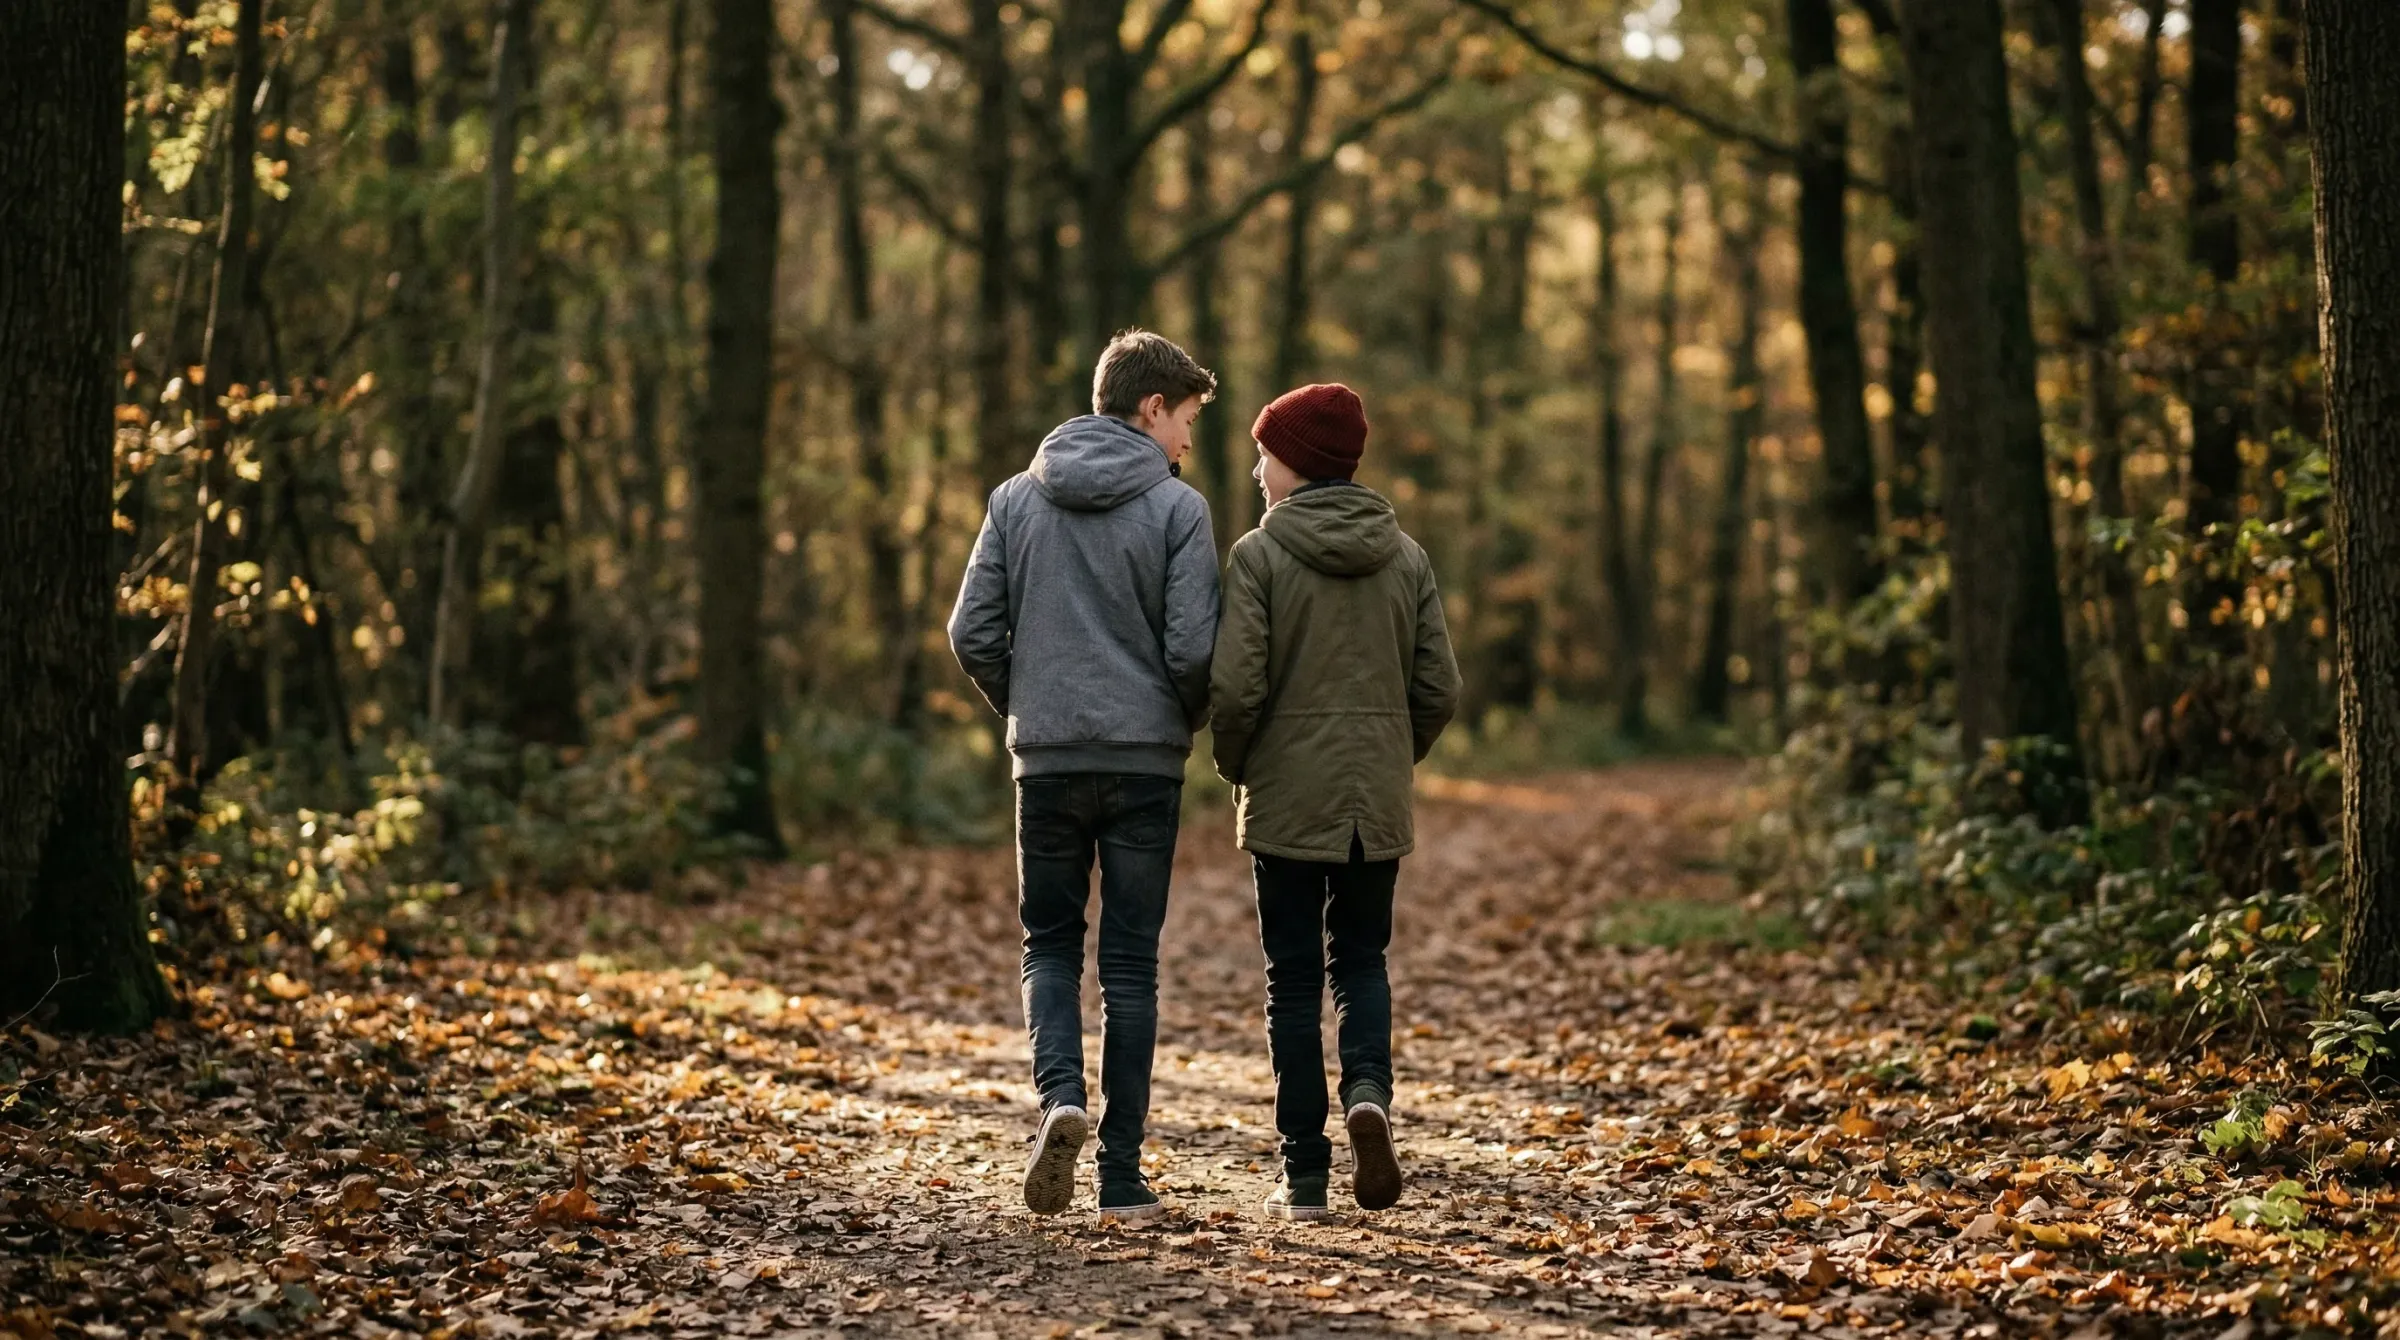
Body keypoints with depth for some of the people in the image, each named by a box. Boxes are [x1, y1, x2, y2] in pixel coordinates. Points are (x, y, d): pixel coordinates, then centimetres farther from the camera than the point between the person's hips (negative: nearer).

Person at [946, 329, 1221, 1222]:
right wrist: (1187, 719, 8)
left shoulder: (1017, 498, 4)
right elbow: (1194, 648, -12)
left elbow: (972, 631, 1)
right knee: (1130, 963, 5)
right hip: (1146, 763, -2)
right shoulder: (1177, 509, -6)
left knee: (1051, 944, 15)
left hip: (1047, 760, 2)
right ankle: (1122, 1177, 6)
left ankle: (1061, 1097, -12)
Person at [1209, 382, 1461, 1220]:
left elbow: (1234, 685, -16)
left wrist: (1236, 767, 3)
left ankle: (1305, 1178, 6)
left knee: (1293, 979, 6)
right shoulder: (1405, 556, 3)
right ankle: (1369, 1091, -11)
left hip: (1286, 800, -3)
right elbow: (1439, 686, 3)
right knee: (1360, 959, 18)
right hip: (1379, 803, 3)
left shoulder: (1260, 555, -10)